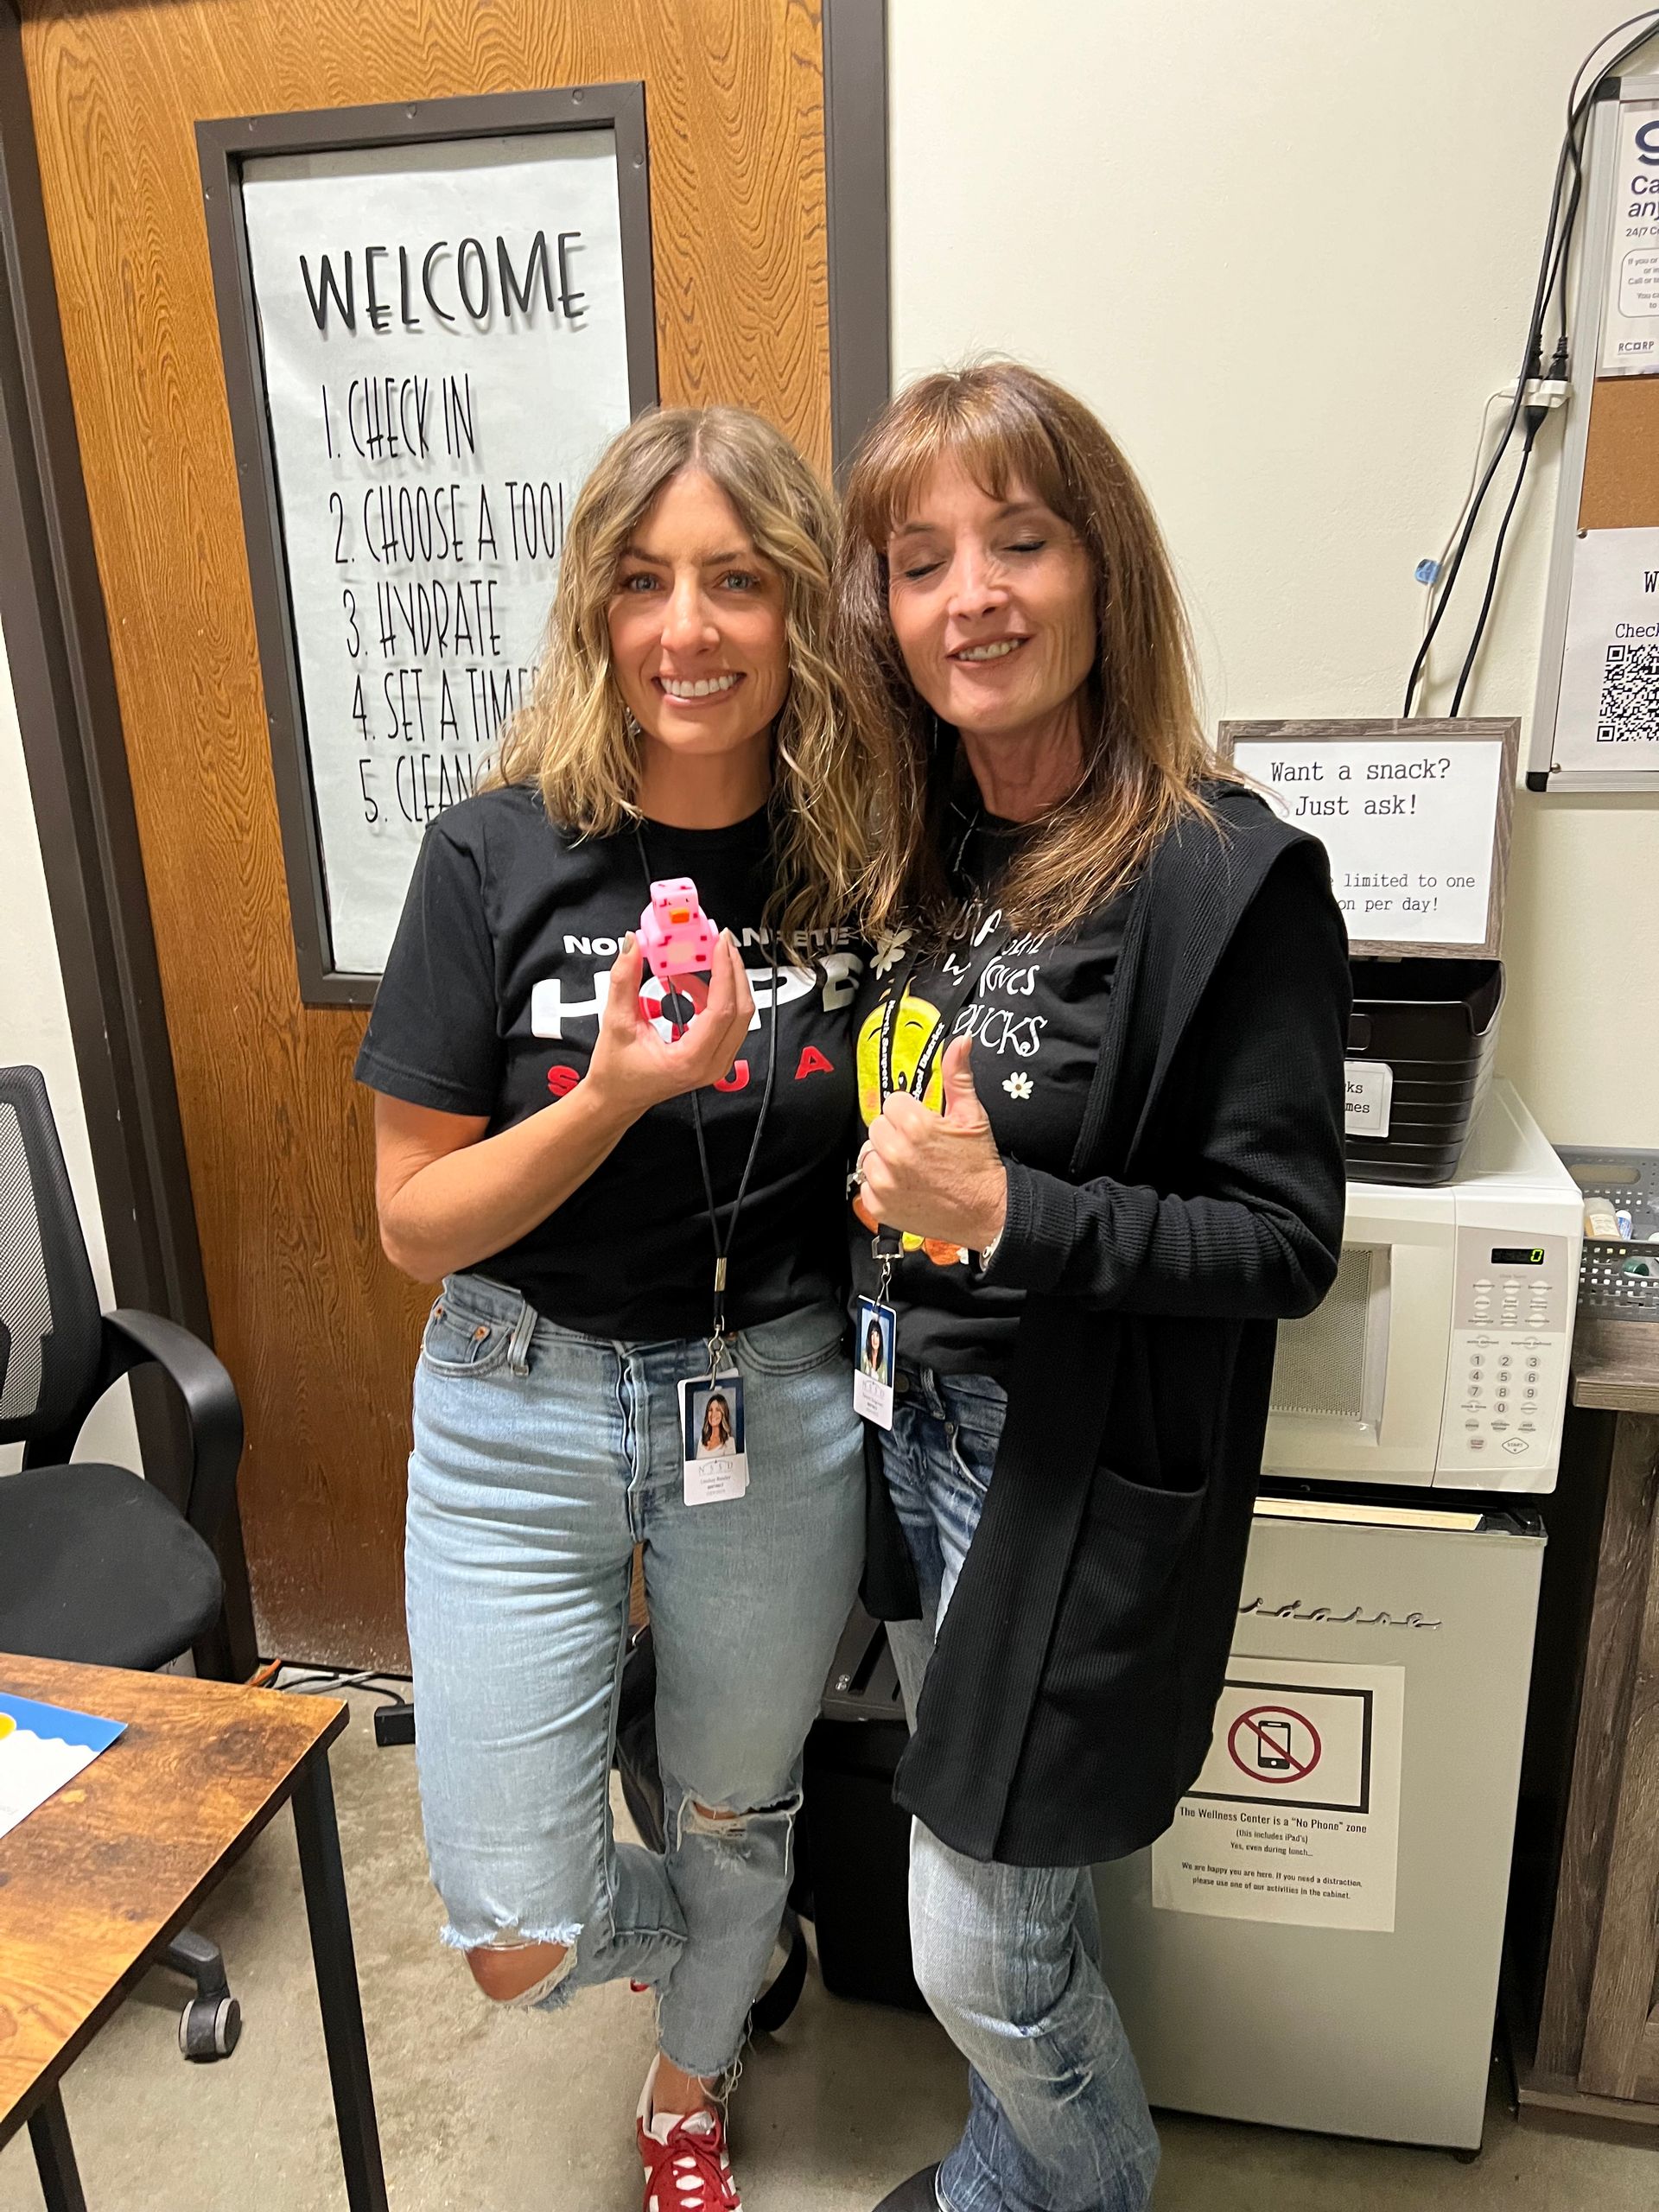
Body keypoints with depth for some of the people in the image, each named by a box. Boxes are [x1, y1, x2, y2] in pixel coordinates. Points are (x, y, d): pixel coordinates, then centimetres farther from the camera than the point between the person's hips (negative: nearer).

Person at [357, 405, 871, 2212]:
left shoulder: (860, 858, -6)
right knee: (520, 1941, 4)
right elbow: (414, 1219, -11)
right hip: (525, 1411, -1)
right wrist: (614, 1095, -25)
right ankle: (691, 1937, 44)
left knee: (735, 1817, 23)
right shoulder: (498, 858, -12)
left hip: (778, 1405, 2)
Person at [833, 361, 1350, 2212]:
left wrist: (1007, 1211, -27)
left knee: (983, 1949, 10)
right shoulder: (921, 855, 3)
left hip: (1088, 1481, -6)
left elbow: (1285, 1244, -18)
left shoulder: (1231, 879, -19)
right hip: (920, 1434, 7)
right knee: (1012, 1899, 26)